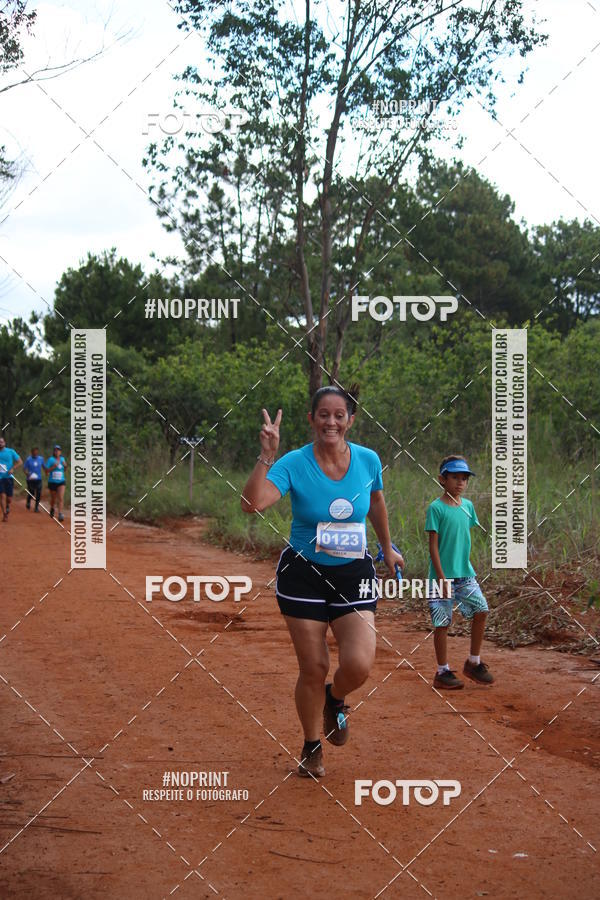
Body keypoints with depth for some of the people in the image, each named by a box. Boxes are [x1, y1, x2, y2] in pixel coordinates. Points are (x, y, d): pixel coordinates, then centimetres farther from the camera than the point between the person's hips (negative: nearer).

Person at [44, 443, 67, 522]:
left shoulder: (62, 459, 6)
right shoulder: (50, 459, -6)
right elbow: (46, 470, -10)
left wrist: (65, 466, -3)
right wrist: (54, 467, -23)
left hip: (61, 482, 2)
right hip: (52, 482, -1)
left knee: (61, 498, -16)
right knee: (53, 498, 12)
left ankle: (60, 514, -19)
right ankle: (52, 508, 44)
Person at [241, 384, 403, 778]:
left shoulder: (368, 460, -4)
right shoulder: (294, 464, -13)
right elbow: (252, 503, -28)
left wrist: (388, 548, 27)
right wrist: (267, 457, -35)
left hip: (354, 574, 2)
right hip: (303, 573, -2)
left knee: (359, 665, -14)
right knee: (313, 669, 2)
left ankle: (335, 699, 23)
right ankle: (312, 748, 27)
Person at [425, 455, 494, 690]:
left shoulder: (468, 506, 9)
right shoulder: (436, 508, -9)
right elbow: (433, 545, -11)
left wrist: (470, 569, 14)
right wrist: (441, 577, -15)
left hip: (465, 573, 6)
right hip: (443, 575, -6)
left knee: (481, 610, -4)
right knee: (442, 623, 0)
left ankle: (473, 663, 12)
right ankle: (442, 672, 11)